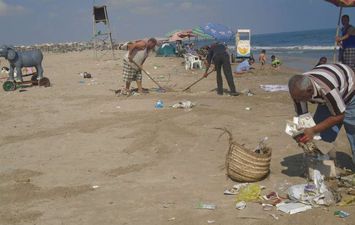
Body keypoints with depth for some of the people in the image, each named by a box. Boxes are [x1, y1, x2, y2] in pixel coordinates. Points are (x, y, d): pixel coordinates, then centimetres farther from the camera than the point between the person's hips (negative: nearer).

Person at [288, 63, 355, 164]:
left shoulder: (326, 88, -45)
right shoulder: (298, 89, -25)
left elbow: (339, 116, -33)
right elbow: (302, 115, -13)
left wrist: (313, 130, -37)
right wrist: (302, 135, -29)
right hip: (327, 99, 6)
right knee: (323, 137, -3)